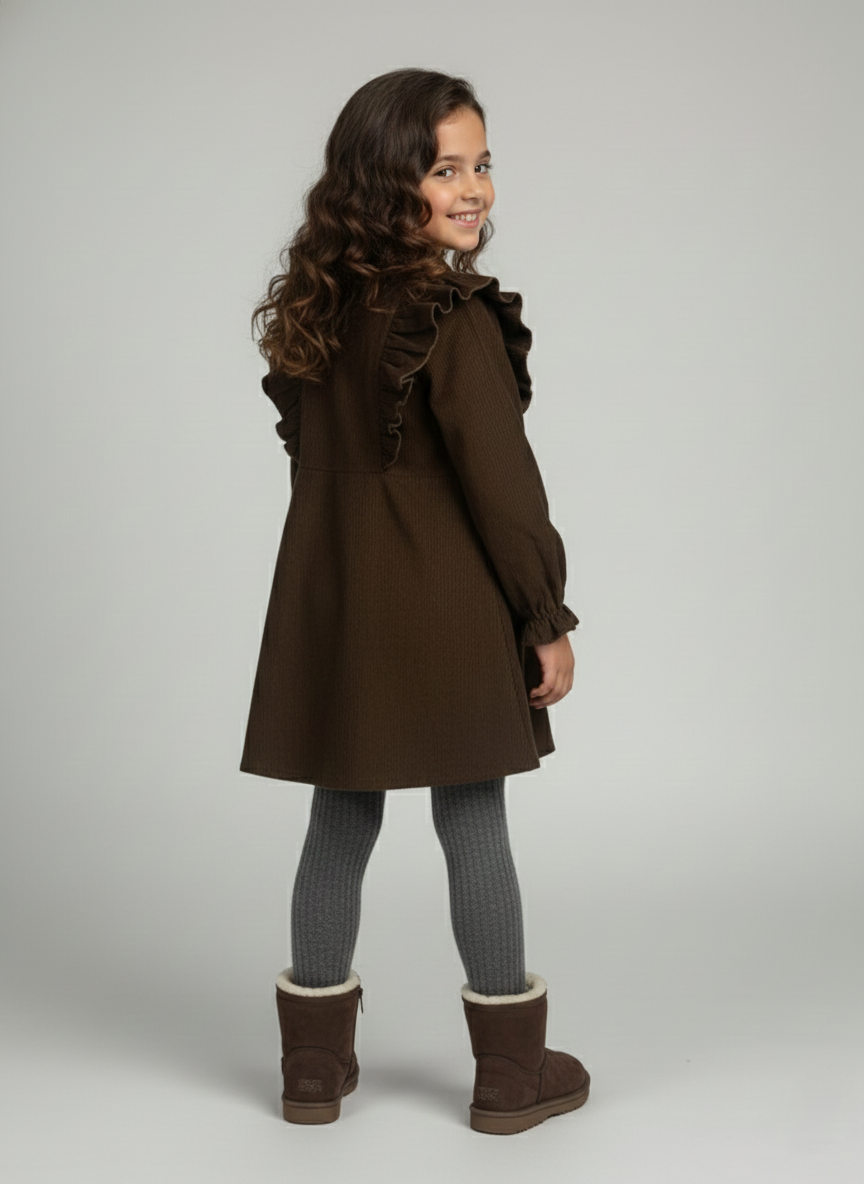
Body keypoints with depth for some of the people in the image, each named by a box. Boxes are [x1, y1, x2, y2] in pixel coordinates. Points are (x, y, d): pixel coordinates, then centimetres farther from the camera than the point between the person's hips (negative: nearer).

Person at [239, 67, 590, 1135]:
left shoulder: (313, 308, 6)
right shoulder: (456, 318, -16)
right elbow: (500, 478, -16)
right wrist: (548, 618, -8)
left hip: (331, 605, 6)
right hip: (445, 612, -6)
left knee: (341, 822, 13)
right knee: (473, 826, 4)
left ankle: (316, 1063, 23)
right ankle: (510, 1071, 17)